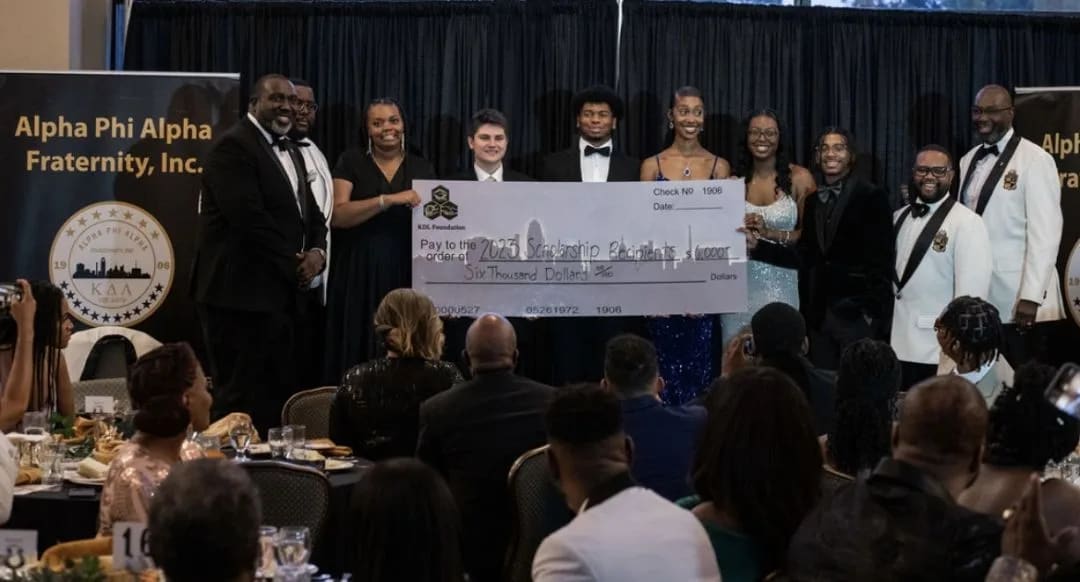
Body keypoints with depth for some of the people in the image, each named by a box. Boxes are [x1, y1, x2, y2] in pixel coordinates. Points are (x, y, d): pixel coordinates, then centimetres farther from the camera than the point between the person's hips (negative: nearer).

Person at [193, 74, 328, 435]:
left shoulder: (290, 151, 20)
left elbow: (310, 213, 21)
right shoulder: (233, 147, -10)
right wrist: (293, 264, -11)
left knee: (279, 397, 9)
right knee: (242, 401, -6)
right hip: (242, 295, -9)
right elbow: (249, 218, -19)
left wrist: (317, 252, -1)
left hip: (282, 294, 9)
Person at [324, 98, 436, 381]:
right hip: (359, 275, -2)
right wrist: (388, 200, -20)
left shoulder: (422, 168, 11)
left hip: (408, 275, 2)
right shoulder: (351, 162, 4)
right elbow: (337, 215, -9)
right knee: (359, 356, -2)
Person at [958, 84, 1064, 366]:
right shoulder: (968, 161, 12)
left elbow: (1045, 233, -13)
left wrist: (1031, 296, -18)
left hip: (1018, 296, -6)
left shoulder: (1035, 160, -8)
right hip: (977, 294, 6)